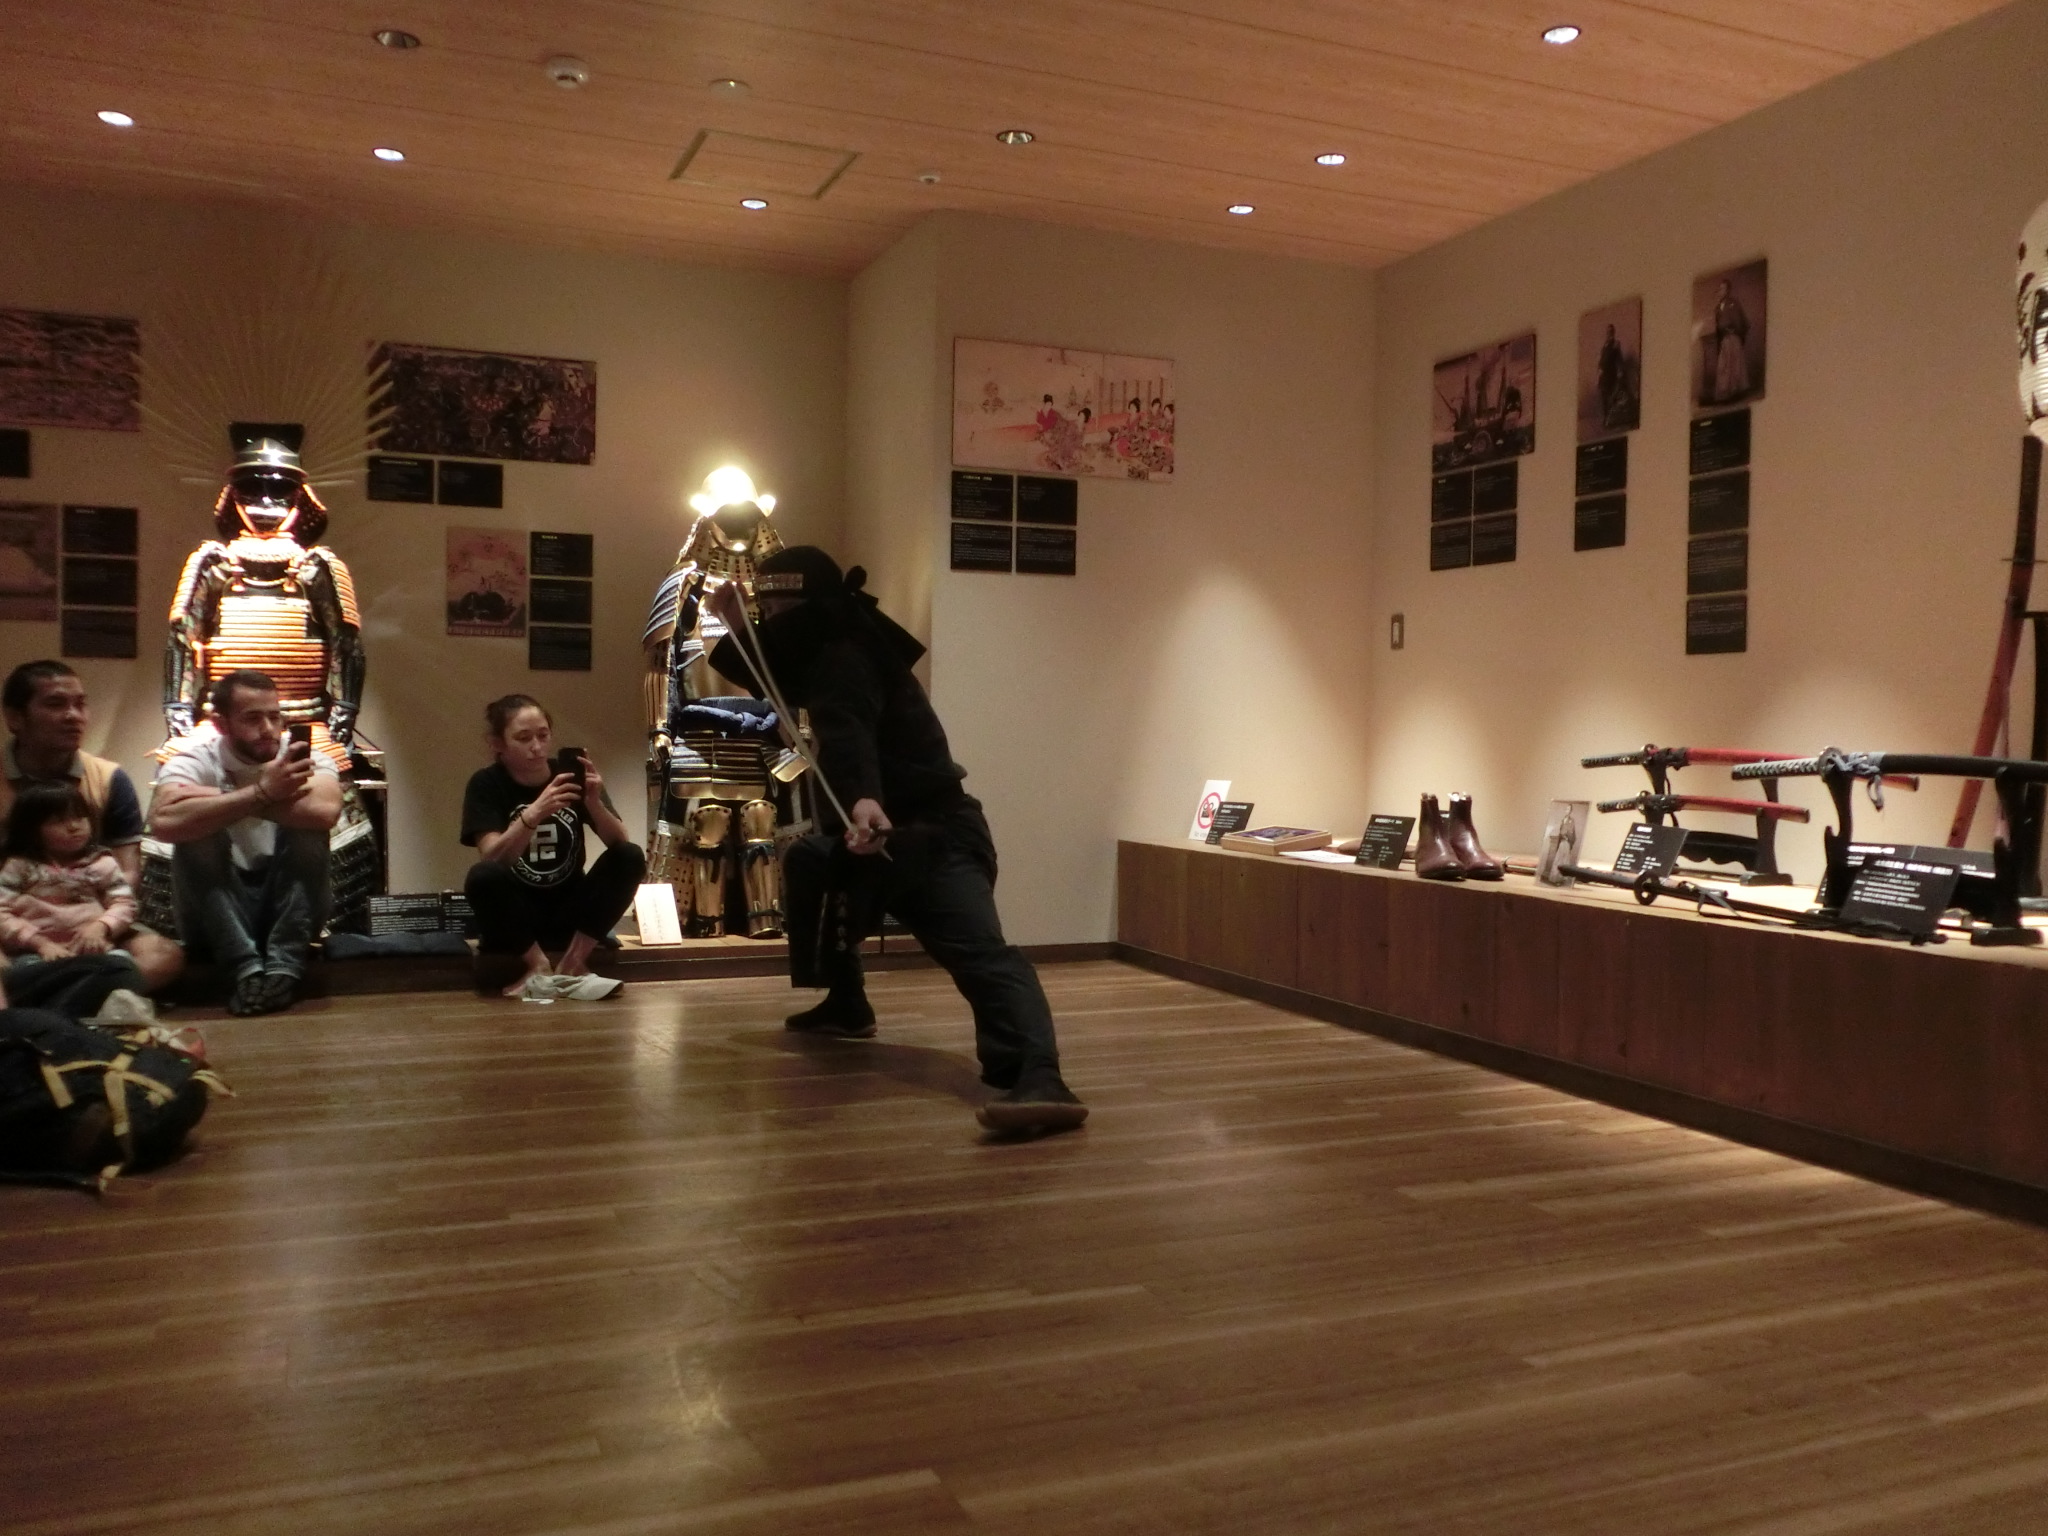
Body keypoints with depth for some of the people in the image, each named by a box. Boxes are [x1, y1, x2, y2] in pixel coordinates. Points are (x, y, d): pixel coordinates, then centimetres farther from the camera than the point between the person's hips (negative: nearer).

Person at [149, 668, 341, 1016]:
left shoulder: (304, 757, -6)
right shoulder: (195, 759, -8)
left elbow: (326, 811, -31)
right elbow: (164, 822, -31)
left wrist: (217, 798, -24)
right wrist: (261, 794, -32)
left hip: (288, 909, 1)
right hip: (215, 918, 0)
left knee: (307, 824, -23)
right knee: (197, 830, -25)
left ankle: (284, 966, -25)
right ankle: (245, 967, -28)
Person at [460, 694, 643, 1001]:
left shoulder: (570, 776, -1)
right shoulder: (486, 784, -7)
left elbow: (621, 844, -10)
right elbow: (493, 857, -23)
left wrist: (594, 803, -29)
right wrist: (533, 814, -39)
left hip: (569, 911, 3)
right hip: (516, 919, -3)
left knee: (631, 857, -20)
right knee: (483, 875, -33)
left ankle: (573, 964, -15)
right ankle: (540, 968, -16)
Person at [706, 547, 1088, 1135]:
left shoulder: (844, 656, -14)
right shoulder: (830, 651, 18)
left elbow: (847, 730, -37)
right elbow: (781, 682, 37)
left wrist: (862, 798, -56)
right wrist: (738, 631, 20)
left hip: (930, 835, -11)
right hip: (891, 830, 11)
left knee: (982, 951, -31)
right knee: (807, 861, 34)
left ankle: (1039, 1080, -53)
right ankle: (846, 1005, 40)